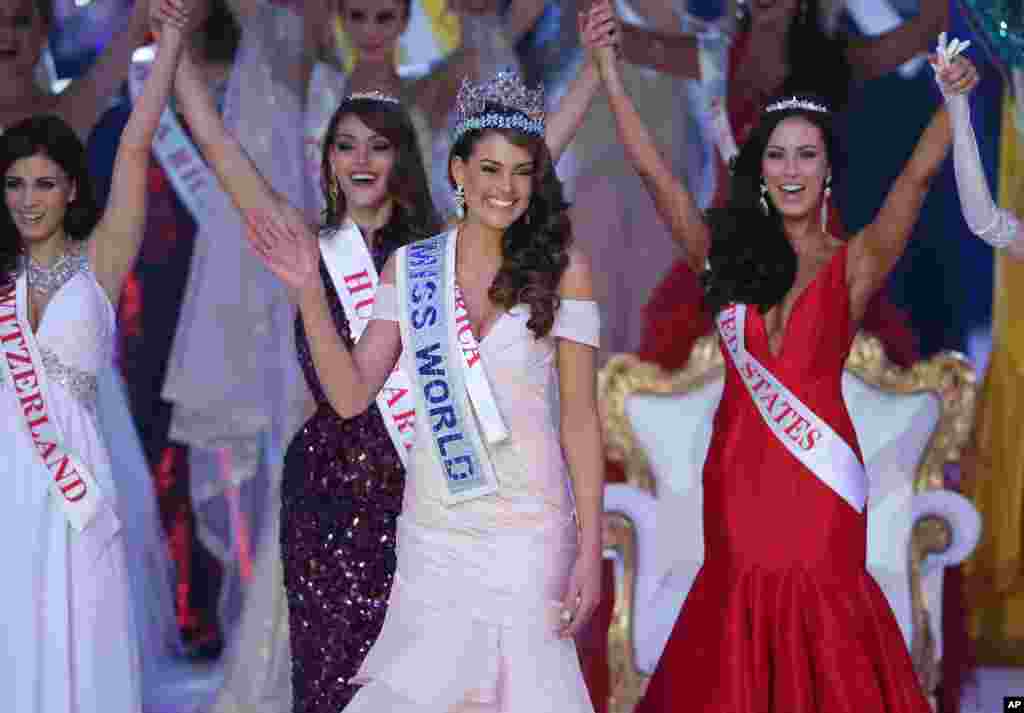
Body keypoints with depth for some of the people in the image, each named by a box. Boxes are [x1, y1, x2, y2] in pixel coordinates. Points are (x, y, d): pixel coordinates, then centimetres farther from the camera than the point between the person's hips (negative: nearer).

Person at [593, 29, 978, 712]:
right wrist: (610, 73, -1)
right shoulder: (730, 253, 9)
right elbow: (652, 168, 5)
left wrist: (952, 102, -28)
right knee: (735, 640, 7)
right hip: (736, 474, 3)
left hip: (820, 480, -3)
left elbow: (916, 176, -12)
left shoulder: (852, 264, 2)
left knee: (819, 642, -2)